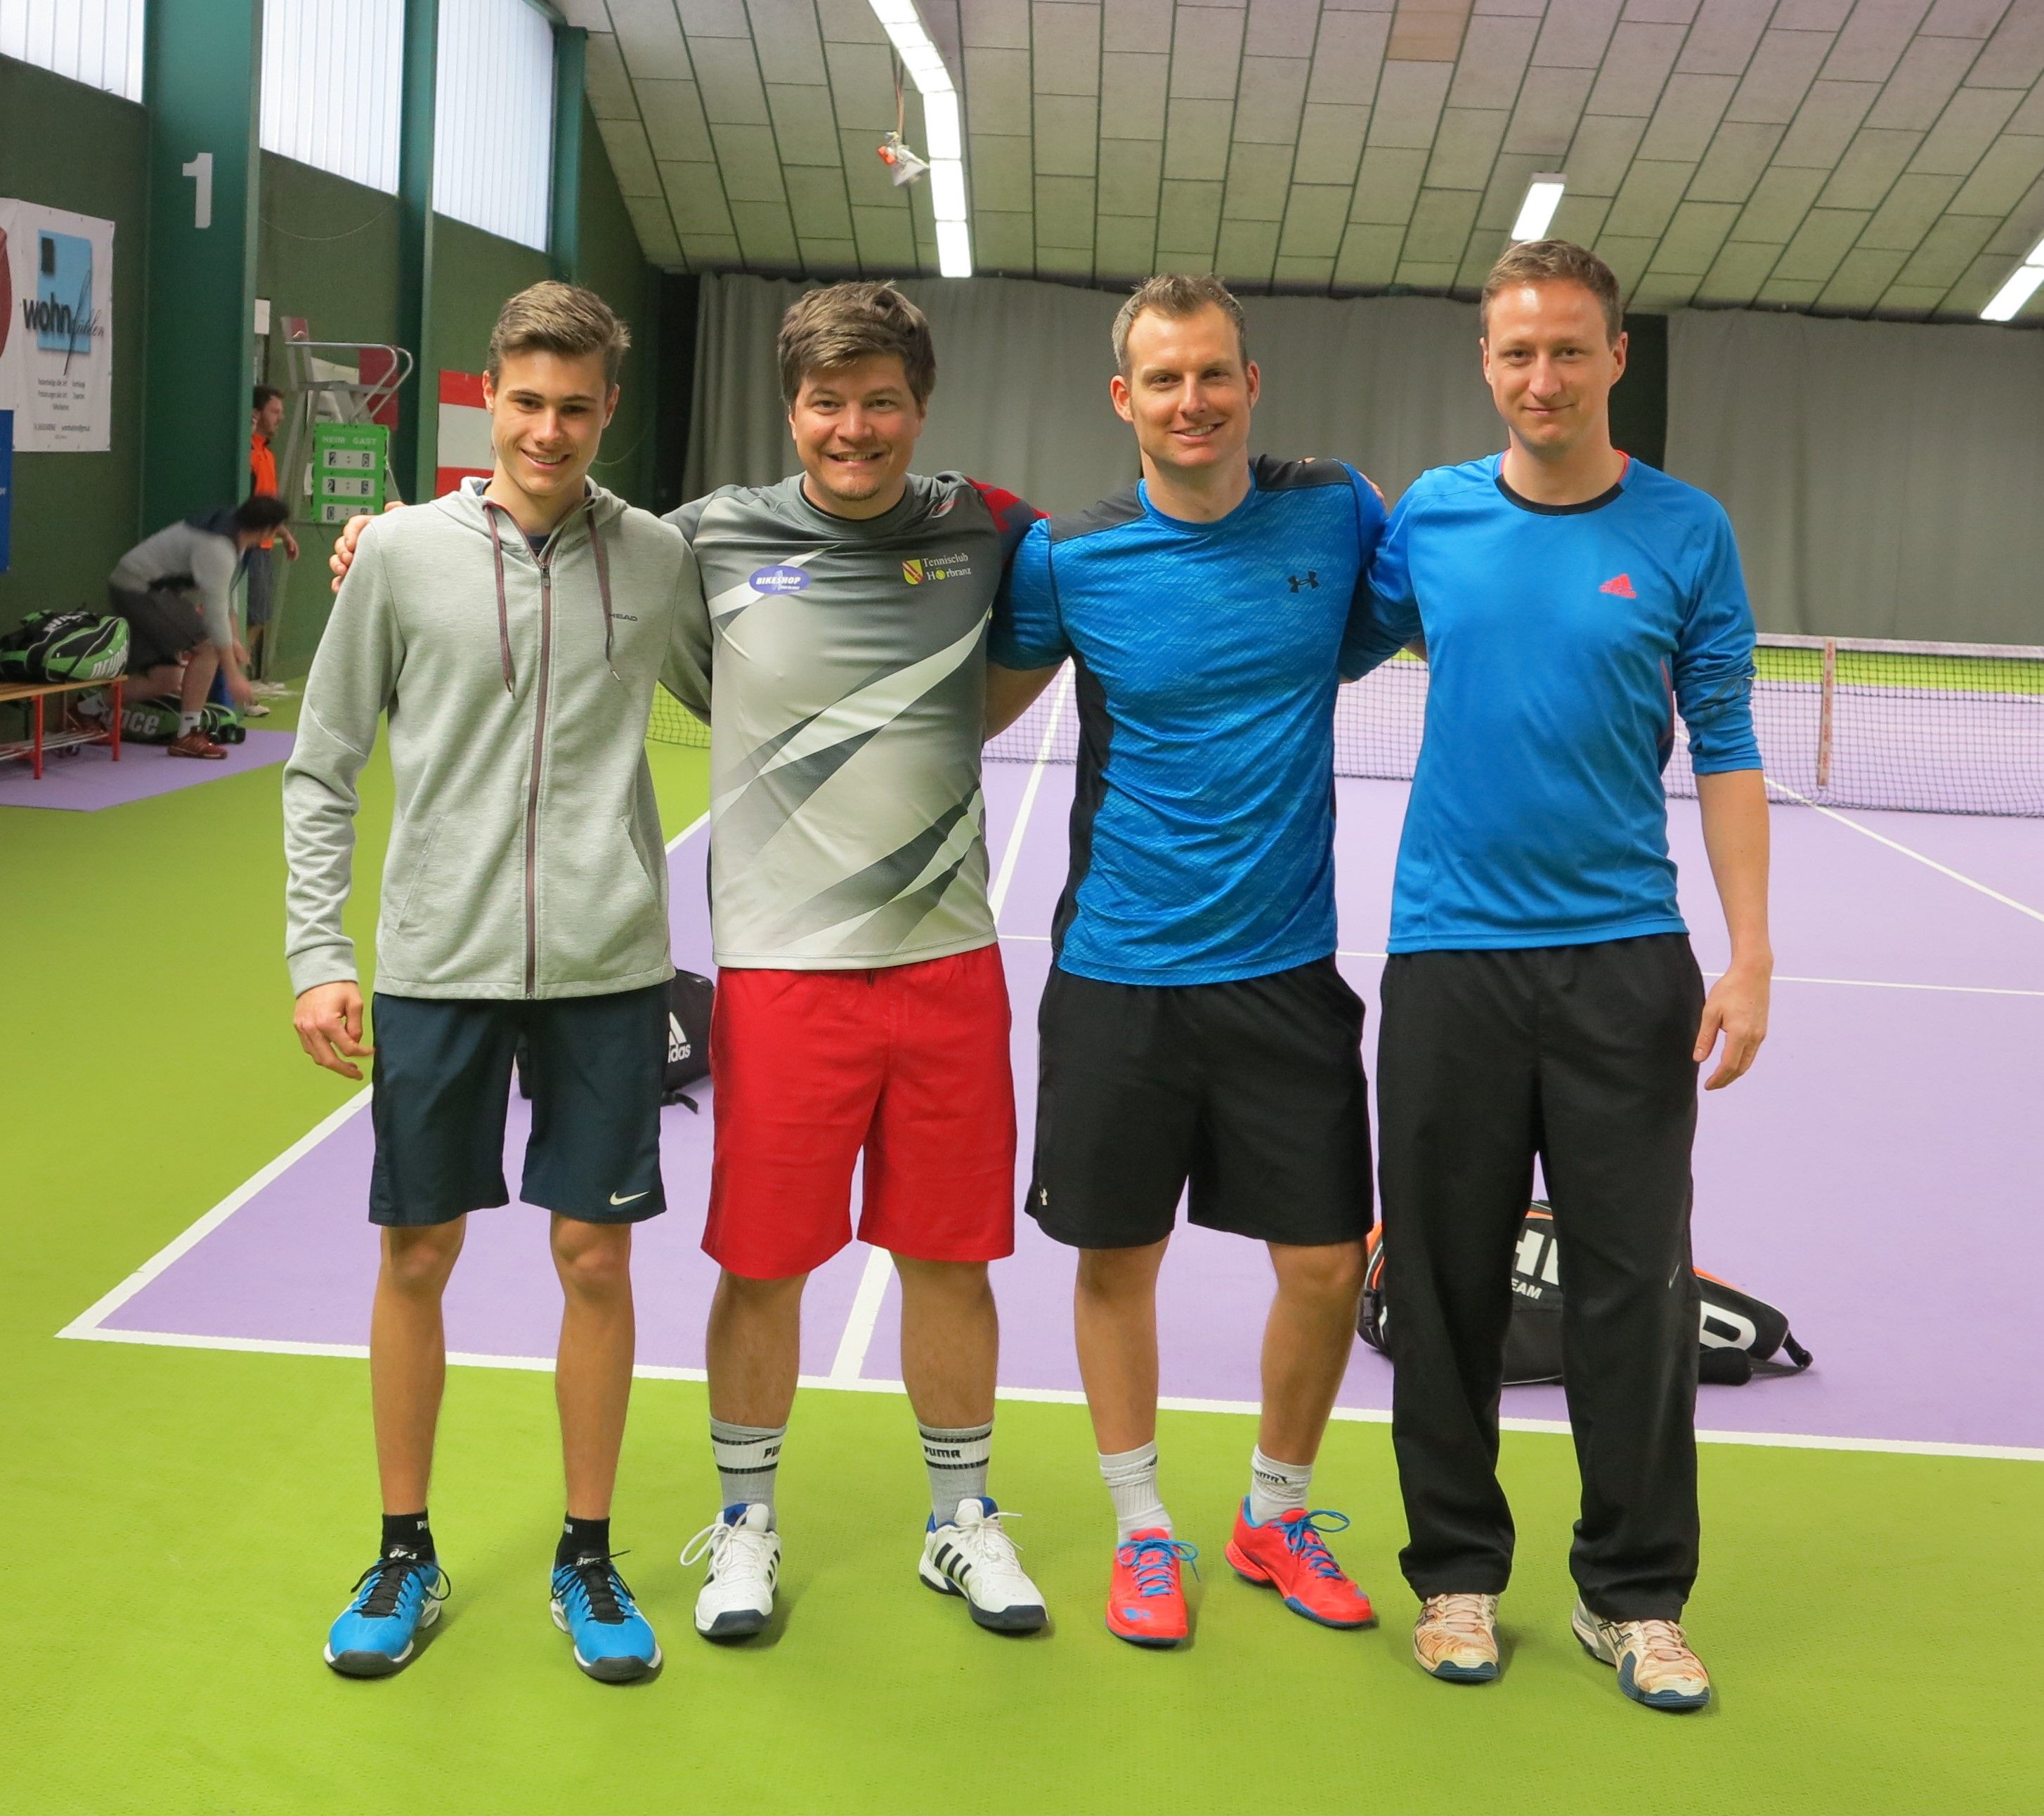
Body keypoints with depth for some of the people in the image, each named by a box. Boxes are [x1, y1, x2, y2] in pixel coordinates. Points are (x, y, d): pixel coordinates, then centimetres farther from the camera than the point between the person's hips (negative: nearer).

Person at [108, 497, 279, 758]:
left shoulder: (226, 529, 7)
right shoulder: (217, 550, -25)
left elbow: (224, 593, 21)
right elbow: (215, 612, -26)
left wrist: (233, 639, 27)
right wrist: (233, 675, -24)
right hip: (140, 588, -10)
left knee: (167, 680, 11)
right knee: (208, 647, -16)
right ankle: (187, 737, -13)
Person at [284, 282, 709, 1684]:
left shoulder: (659, 559, 2)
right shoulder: (405, 552, 0)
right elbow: (324, 769, 4)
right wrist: (318, 954, -3)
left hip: (607, 968, 0)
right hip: (438, 965, 0)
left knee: (597, 1261, 5)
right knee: (417, 1260, 8)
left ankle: (588, 1556, 23)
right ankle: (406, 1554, 26)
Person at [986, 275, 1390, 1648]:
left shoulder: (1336, 513, -2)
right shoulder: (1071, 558, -6)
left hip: (1286, 969, 1)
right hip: (1118, 975, -1)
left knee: (1327, 1266, 5)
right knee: (1119, 1260, 9)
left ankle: (1279, 1511, 30)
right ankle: (1143, 1530, 30)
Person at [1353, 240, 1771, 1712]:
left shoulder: (1686, 535, 0)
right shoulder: (1428, 516, 4)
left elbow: (1726, 748, 1)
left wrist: (1750, 955, -6)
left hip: (1624, 959, -1)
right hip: (1449, 953, 1)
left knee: (1636, 1286, 3)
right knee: (1447, 1282, 7)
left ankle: (1634, 1593, 17)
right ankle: (1459, 1570, 22)